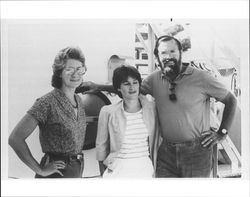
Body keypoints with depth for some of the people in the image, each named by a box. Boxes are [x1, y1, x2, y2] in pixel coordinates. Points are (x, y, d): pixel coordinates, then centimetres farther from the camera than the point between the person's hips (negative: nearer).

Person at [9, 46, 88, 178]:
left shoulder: (78, 100, 5)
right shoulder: (48, 102, -16)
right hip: (57, 173, -7)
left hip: (77, 171, 7)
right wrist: (40, 170, -16)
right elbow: (15, 138, -20)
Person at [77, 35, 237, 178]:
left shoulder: (201, 77, -9)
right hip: (166, 151, 3)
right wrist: (99, 87, 13)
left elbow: (231, 100, 2)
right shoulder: (155, 79, 2)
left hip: (197, 151, -3)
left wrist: (222, 133, -1)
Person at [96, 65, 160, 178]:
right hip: (118, 170, -2)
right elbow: (101, 146, 2)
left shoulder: (151, 108, -2)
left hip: (145, 168, 2)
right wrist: (103, 172, 3)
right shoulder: (108, 112, -7)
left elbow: (155, 143, 8)